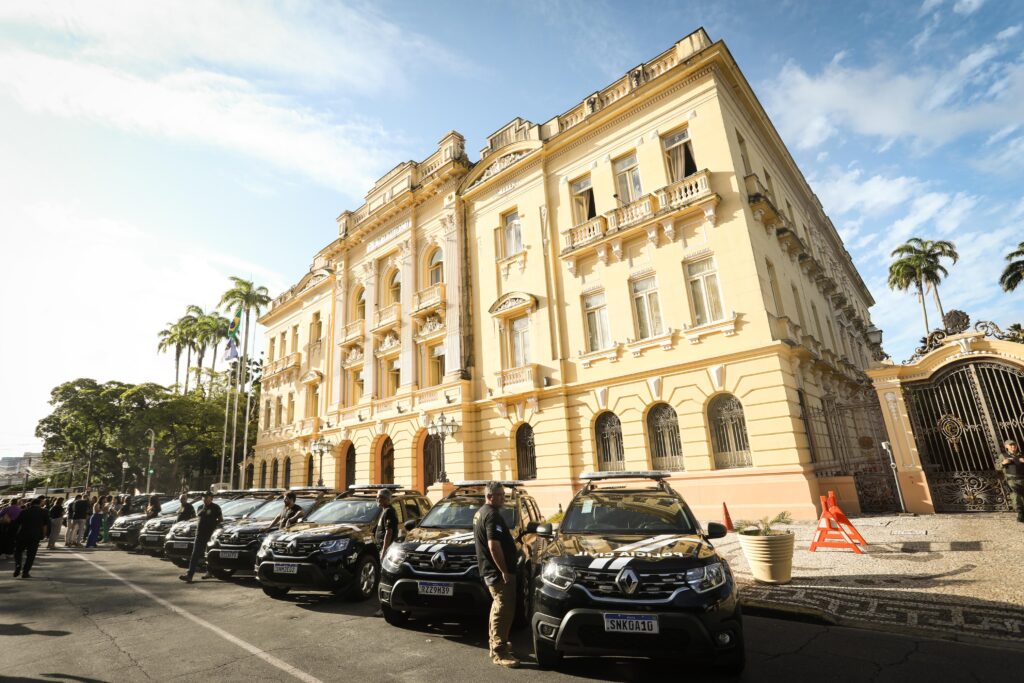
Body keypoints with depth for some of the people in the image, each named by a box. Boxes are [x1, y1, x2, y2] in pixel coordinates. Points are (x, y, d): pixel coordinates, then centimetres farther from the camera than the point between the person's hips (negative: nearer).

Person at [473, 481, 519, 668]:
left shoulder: (480, 512, 14)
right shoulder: (492, 515, -19)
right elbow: (493, 546, -26)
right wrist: (504, 571, -22)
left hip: (487, 569, 11)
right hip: (497, 571, -11)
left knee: (498, 606, 21)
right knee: (504, 609, -6)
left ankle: (494, 643, 31)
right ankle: (499, 653, -1)